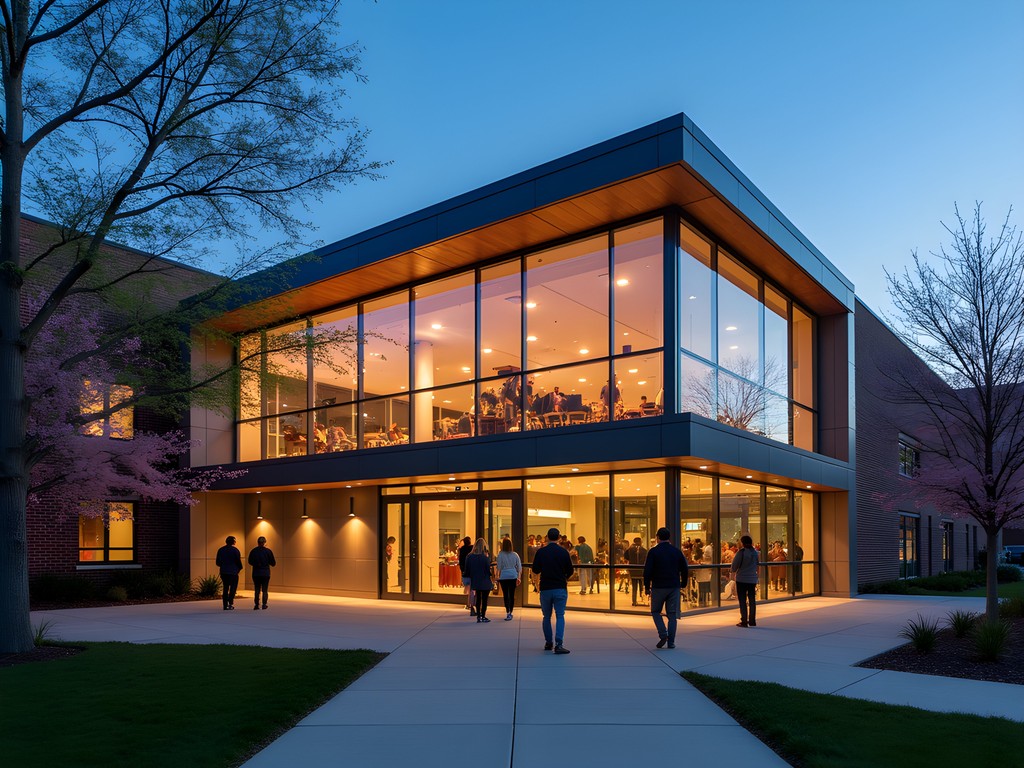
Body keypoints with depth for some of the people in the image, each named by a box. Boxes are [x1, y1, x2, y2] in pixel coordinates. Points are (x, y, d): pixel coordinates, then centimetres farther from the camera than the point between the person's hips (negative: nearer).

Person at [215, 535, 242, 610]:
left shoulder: (220, 550, 8)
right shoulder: (235, 550, -7)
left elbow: (218, 563, 10)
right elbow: (238, 561, -7)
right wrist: (240, 568, 11)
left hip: (223, 572, 5)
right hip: (233, 572, -5)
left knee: (225, 588, 11)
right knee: (233, 587, 1)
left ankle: (225, 605, 8)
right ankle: (230, 603, -14)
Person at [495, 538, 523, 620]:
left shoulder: (500, 554, -6)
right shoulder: (515, 555, 2)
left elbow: (499, 567, -6)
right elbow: (519, 567, 3)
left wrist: (498, 576, 4)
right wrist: (519, 577, 11)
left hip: (504, 576, -2)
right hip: (513, 576, 2)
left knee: (505, 595, 1)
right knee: (512, 595, 8)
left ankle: (508, 612, -10)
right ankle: (510, 613, 12)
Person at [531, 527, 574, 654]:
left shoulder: (541, 552, -4)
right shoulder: (563, 552, -6)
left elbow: (535, 570, 2)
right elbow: (570, 571, 0)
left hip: (545, 588, 1)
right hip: (560, 588, -1)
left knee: (546, 617, 15)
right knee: (560, 616, 0)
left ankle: (548, 643, 21)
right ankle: (558, 644, -12)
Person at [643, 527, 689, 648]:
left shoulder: (653, 552, -6)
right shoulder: (677, 551, 5)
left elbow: (647, 570, -9)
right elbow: (685, 569, 9)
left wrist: (647, 586, 1)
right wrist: (683, 584, 20)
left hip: (658, 587, -3)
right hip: (674, 587, 3)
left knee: (656, 611, 12)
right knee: (672, 614, 7)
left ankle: (663, 634, -6)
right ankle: (671, 642, 6)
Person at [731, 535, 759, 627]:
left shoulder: (741, 552, -14)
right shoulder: (755, 552, 2)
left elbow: (735, 565, -10)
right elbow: (757, 565, 12)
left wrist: (732, 570, 12)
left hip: (741, 579, -5)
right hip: (753, 579, 5)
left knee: (742, 600, 2)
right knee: (752, 600, 12)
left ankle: (744, 621, 3)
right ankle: (752, 621, 18)